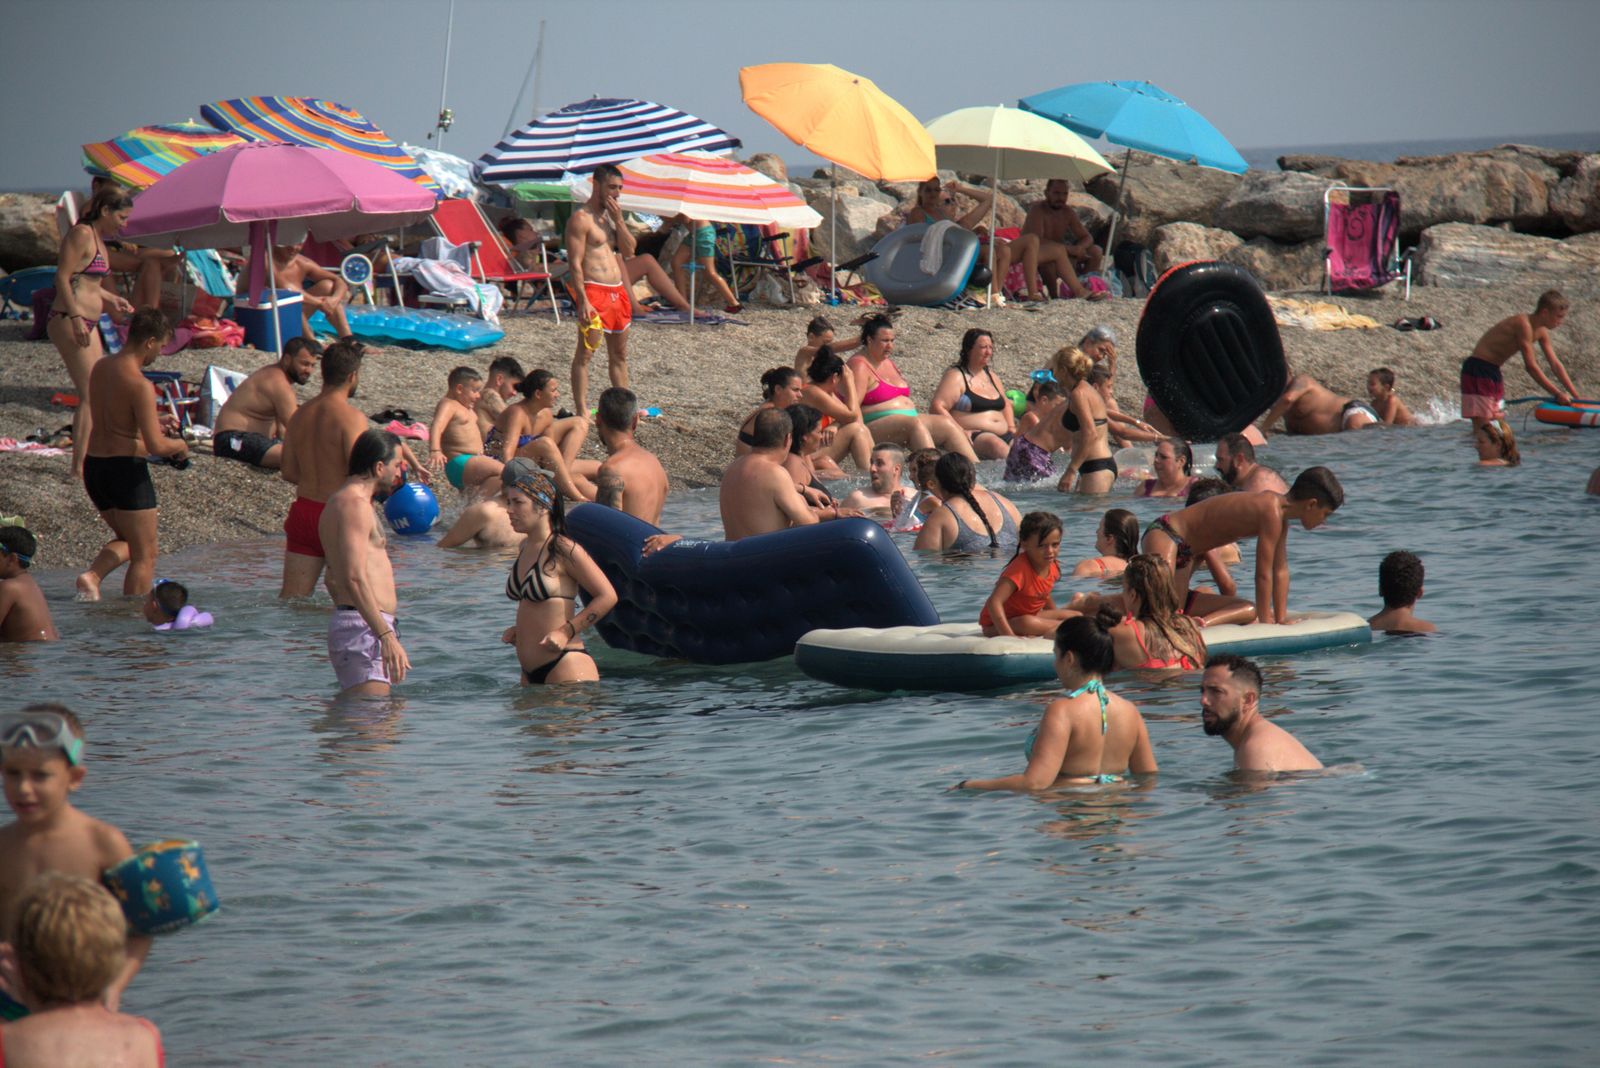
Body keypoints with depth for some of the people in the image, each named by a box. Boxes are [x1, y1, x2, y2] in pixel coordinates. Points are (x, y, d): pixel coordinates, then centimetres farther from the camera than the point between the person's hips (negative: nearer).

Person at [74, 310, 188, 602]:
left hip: (93, 465, 8)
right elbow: (156, 446, -22)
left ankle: (92, 576, 1)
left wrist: (153, 422, 24)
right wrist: (179, 445, -1)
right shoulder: (140, 385, -19)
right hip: (126, 468, -8)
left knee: (127, 540, 25)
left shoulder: (100, 368, 7)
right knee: (144, 556, 6)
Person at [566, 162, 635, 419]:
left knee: (619, 353, 13)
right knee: (585, 352, -7)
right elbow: (575, 263, -15)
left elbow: (628, 251, 10)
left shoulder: (611, 215, 16)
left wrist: (618, 220, -2)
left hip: (617, 290, 8)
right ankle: (582, 411, -8)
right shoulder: (581, 218, -9)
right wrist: (582, 301, -22)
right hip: (593, 291, -8)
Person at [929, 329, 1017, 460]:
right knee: (995, 444, -40)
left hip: (1003, 435, 8)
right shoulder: (956, 377, 0)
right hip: (973, 437, -8)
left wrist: (1012, 429, 18)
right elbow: (936, 407, -11)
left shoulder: (991, 376, 24)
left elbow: (1006, 404, 37)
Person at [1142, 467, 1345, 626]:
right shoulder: (1272, 512, -25)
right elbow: (1263, 574, -22)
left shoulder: (1281, 516, 5)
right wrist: (1265, 623, -14)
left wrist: (1281, 619, 8)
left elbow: (1281, 571, 10)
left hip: (1186, 551, 10)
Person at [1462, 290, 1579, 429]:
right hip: (1478, 370, -10)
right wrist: (1558, 394, -20)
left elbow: (1555, 365, 11)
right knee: (1482, 425, -15)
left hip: (1493, 371, 10)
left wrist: (1576, 396, 7)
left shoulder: (1541, 332, 5)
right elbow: (1531, 366, -24)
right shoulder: (1524, 325, -23)